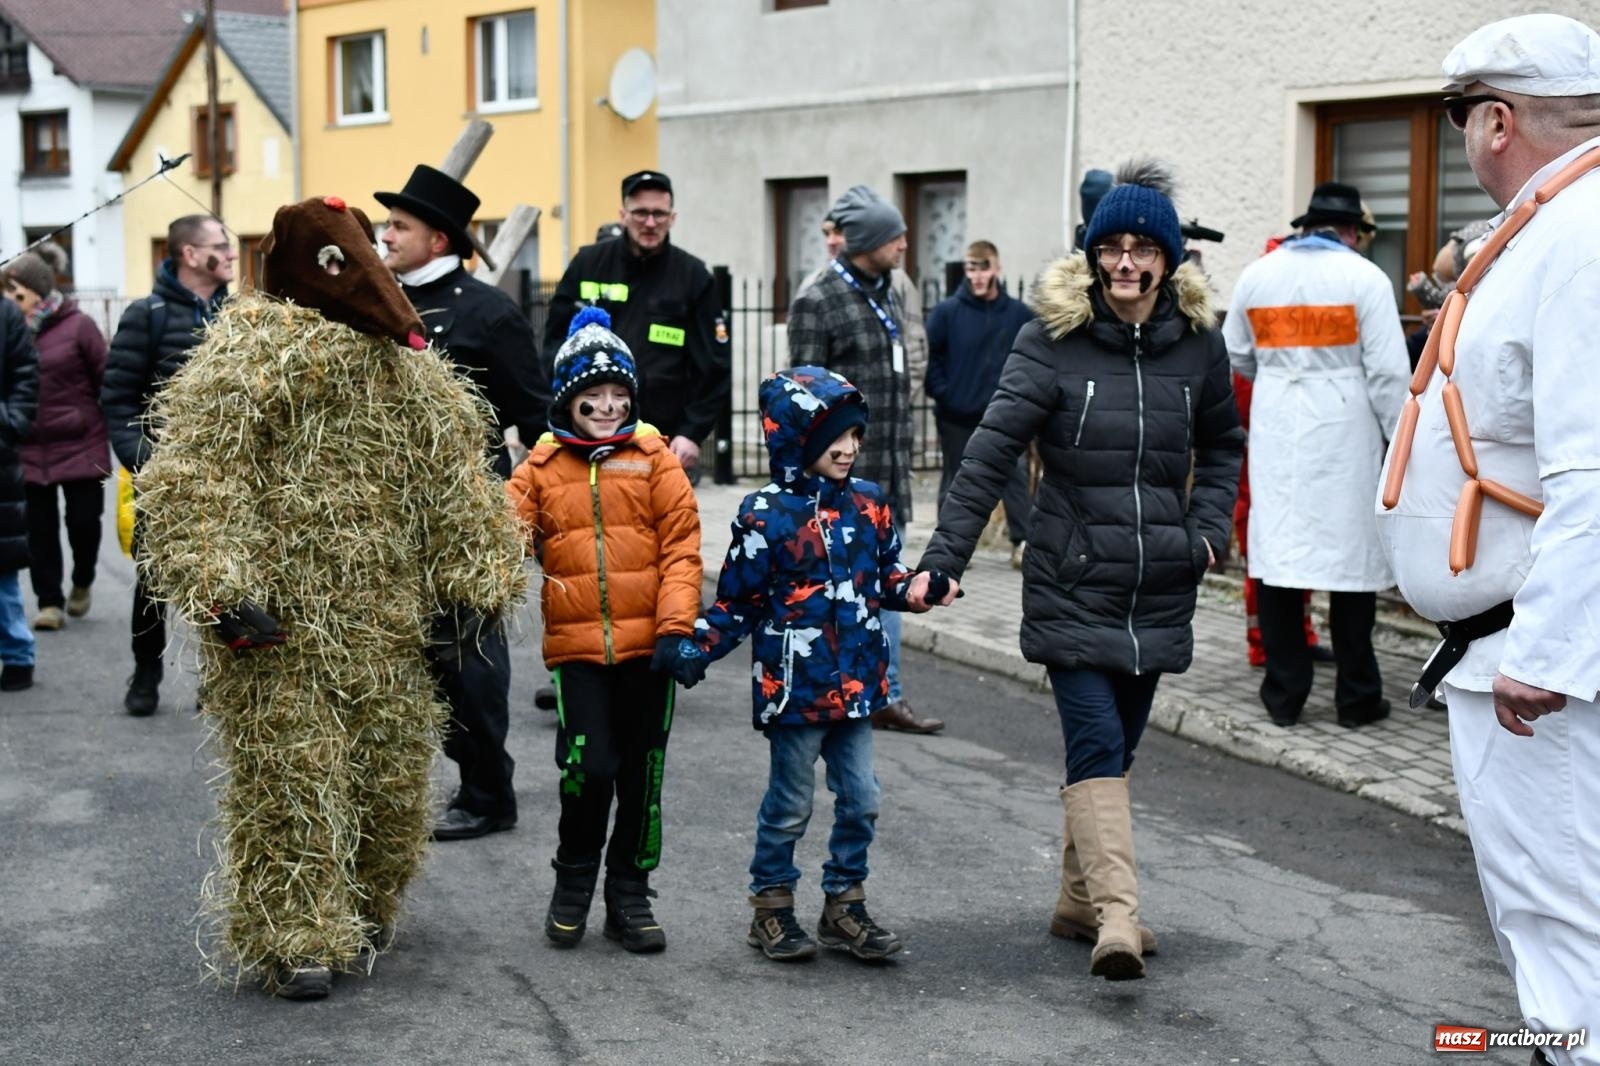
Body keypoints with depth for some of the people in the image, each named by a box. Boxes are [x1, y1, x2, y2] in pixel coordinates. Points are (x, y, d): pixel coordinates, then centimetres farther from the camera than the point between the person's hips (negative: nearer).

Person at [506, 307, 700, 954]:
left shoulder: (654, 459, 3)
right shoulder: (542, 467, 4)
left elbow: (681, 547, 0)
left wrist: (676, 626, -8)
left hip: (646, 645, 1)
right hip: (576, 645, -1)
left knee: (642, 777, 8)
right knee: (588, 767, -8)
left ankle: (630, 897, 24)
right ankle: (573, 883, 17)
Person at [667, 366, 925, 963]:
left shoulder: (870, 505, 5)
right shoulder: (766, 514, -9)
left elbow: (886, 576, 15)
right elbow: (737, 600, -4)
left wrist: (913, 588, -6)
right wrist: (696, 648, -15)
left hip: (857, 685, 5)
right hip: (794, 686, -5)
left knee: (860, 800, 9)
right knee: (789, 805, 6)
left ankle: (844, 905, 23)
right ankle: (771, 907, 22)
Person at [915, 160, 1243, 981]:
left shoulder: (1197, 342, 3)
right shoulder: (1053, 339, -8)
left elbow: (1222, 443, 20)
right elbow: (991, 453, -13)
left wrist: (1208, 524, 4)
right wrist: (944, 559, -20)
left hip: (1159, 590, 4)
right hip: (1072, 587, -4)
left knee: (1113, 749, 13)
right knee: (1097, 746, -11)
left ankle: (1080, 900, 28)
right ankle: (1117, 915, -14)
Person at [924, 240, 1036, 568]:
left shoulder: (1019, 314, -1)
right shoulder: (947, 312, -5)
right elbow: (928, 355, -3)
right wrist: (941, 393, -8)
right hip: (957, 416, -1)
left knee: (1017, 475, -5)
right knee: (955, 481, 9)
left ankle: (1022, 543, 0)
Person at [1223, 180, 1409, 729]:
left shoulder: (1257, 275, 6)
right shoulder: (1365, 277, -5)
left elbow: (1236, 357, 15)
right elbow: (1387, 371, -9)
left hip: (1276, 432, 3)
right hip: (1343, 434, -3)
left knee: (1277, 554, 6)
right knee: (1349, 557, 4)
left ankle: (1284, 693, 10)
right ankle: (1356, 697, 10)